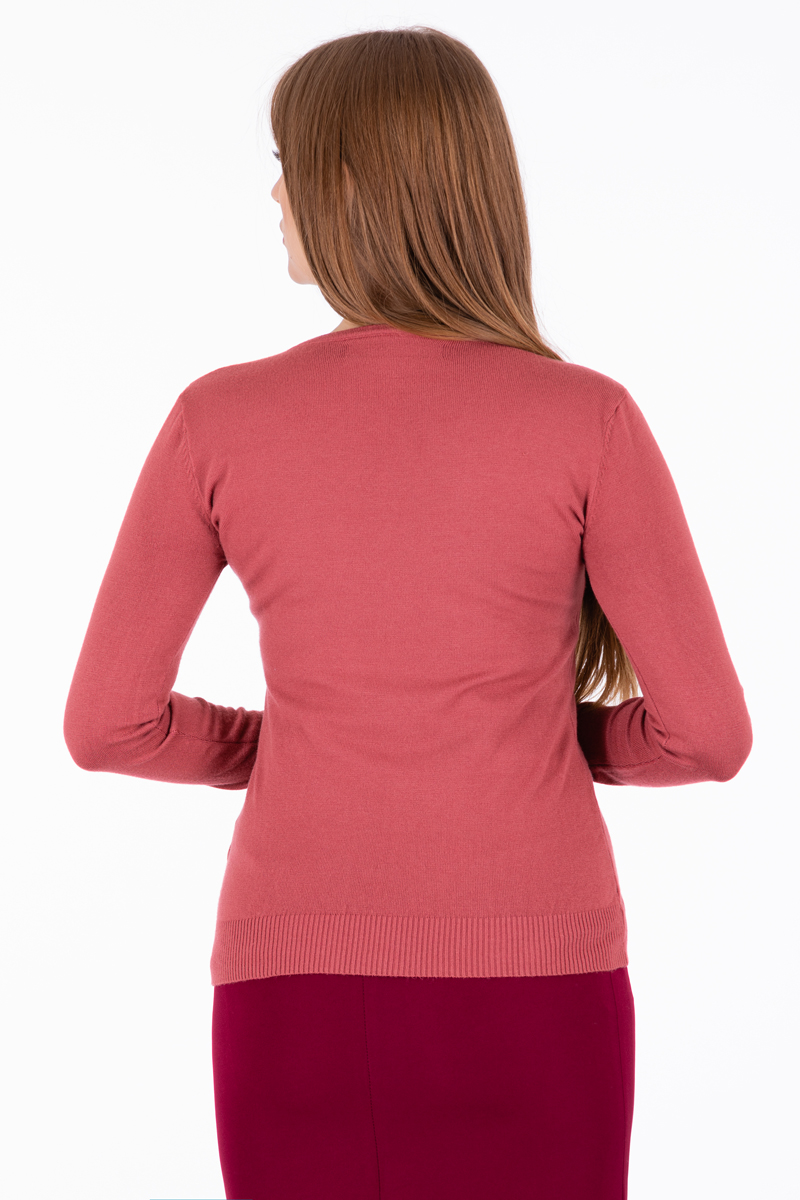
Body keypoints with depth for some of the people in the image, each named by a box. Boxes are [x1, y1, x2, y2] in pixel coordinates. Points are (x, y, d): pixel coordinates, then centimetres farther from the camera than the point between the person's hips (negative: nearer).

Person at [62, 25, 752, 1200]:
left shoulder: (219, 421, -3)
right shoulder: (588, 420, -7)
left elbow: (107, 724, 2)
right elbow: (708, 733, -5)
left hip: (301, 986, 1)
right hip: (525, 982, -1)